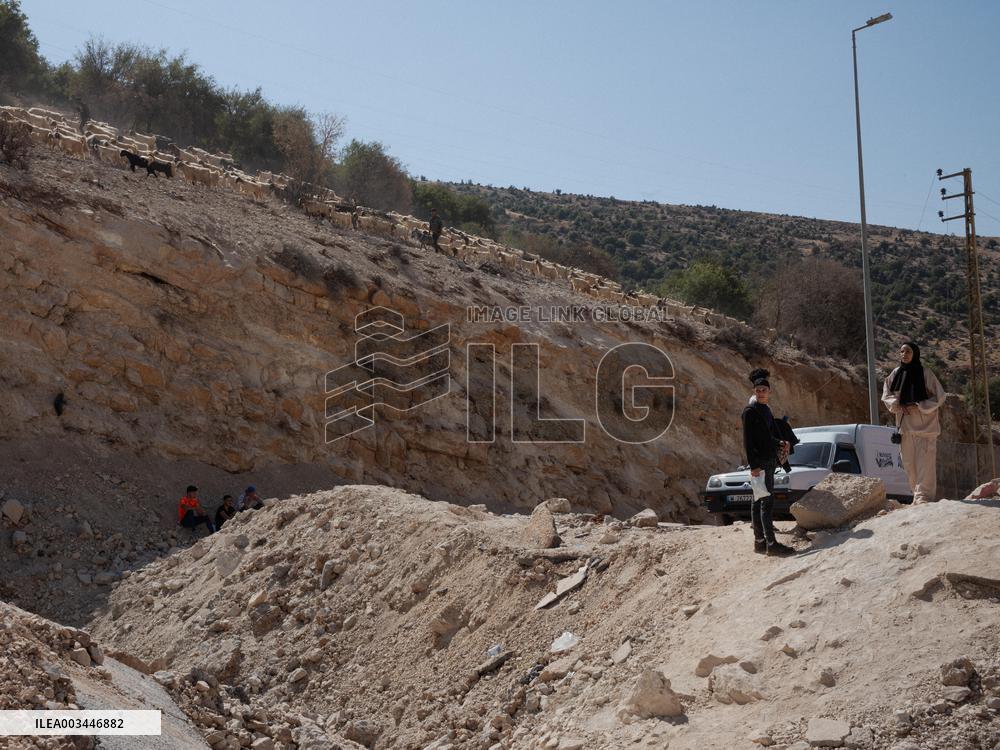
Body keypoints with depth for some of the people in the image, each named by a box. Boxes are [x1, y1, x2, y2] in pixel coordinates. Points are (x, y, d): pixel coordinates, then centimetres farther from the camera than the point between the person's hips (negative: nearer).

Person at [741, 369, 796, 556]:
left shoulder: (765, 410, 16)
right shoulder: (750, 411, -10)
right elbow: (748, 441, -15)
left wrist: (780, 443, 5)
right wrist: (753, 465, -20)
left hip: (769, 461, 9)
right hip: (759, 462, -9)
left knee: (759, 501, 11)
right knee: (767, 501, -12)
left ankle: (759, 542, 15)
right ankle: (771, 544, -15)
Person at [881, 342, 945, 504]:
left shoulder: (925, 373, -5)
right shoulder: (896, 373, 7)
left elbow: (939, 396, -4)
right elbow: (886, 395, 13)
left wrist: (919, 407, -14)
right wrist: (897, 405, -6)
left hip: (924, 425, -4)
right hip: (905, 424, 4)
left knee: (924, 462, -9)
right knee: (909, 462, 6)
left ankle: (924, 496, -9)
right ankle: (917, 494, 16)